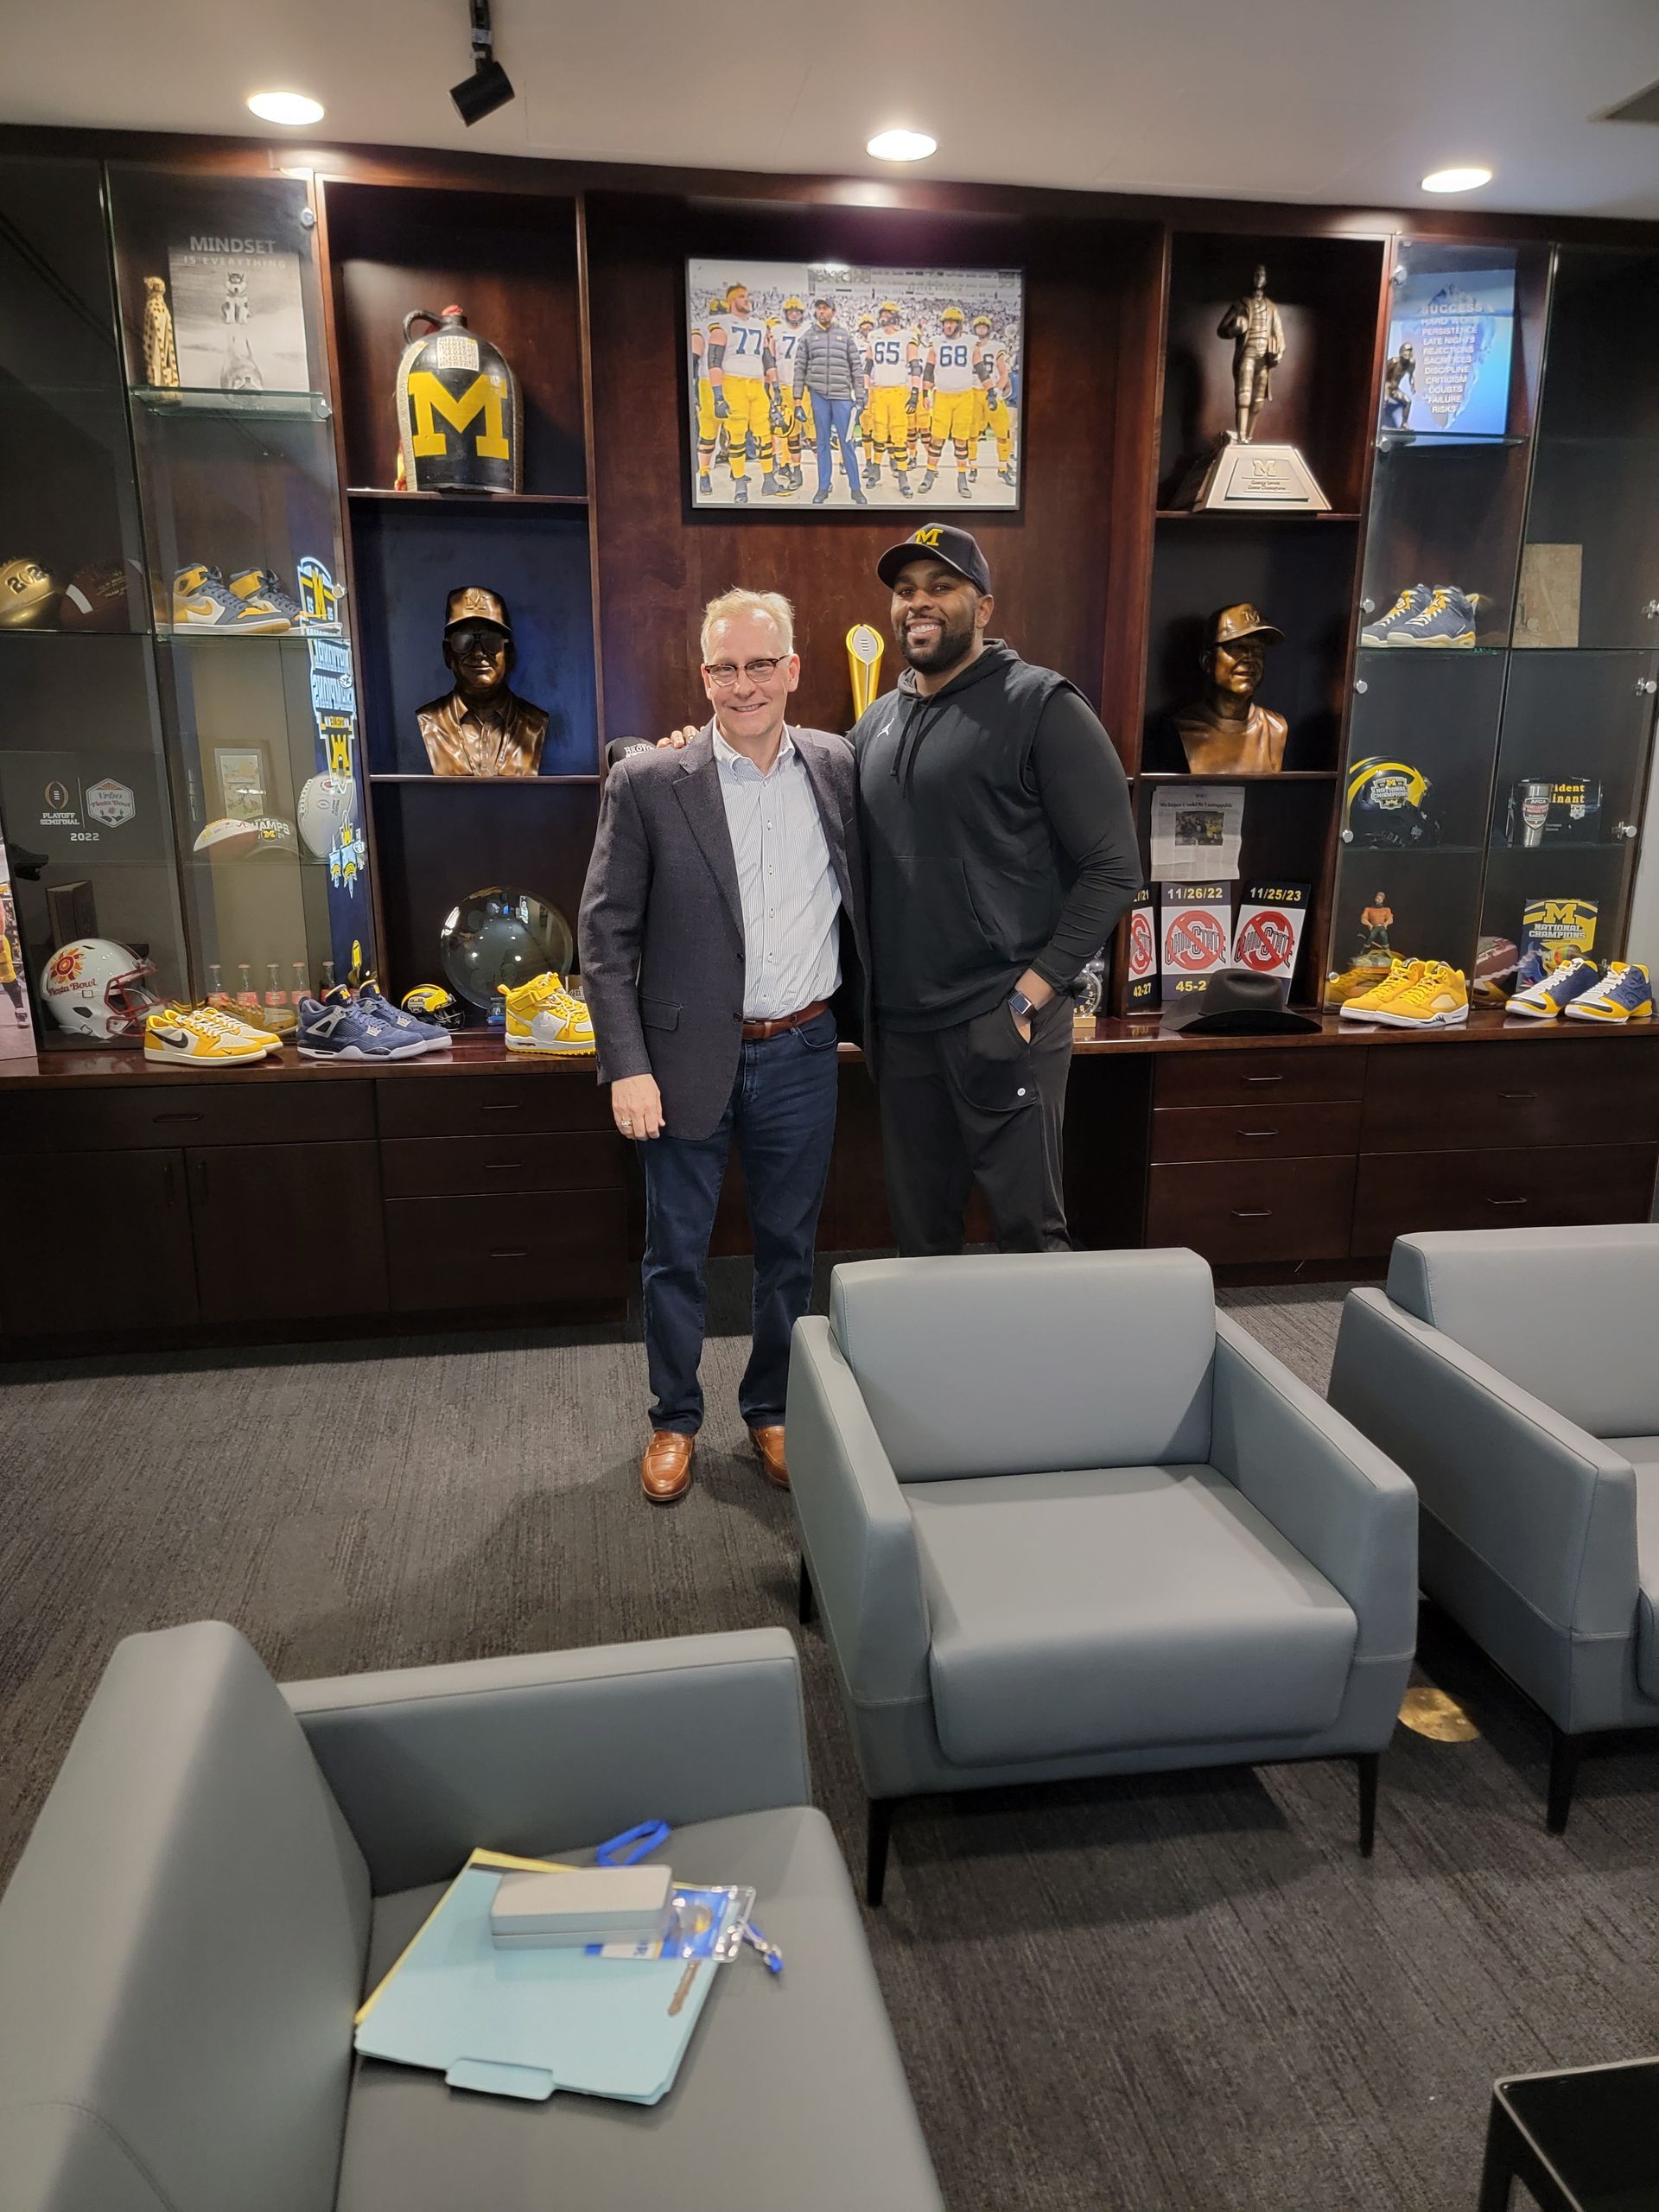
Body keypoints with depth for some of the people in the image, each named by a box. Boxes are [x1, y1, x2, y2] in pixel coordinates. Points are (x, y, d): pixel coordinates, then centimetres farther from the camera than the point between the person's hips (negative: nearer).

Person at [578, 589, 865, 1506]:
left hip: (801, 1054, 2)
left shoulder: (839, 769, 2)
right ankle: (674, 1419, 32)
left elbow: (864, 902, 11)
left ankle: (772, 1409, 35)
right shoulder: (647, 784, -7)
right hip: (688, 1058, -2)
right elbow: (605, 932, -7)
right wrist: (626, 1067, -12)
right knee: (676, 1254, 12)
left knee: (789, 1248, 15)